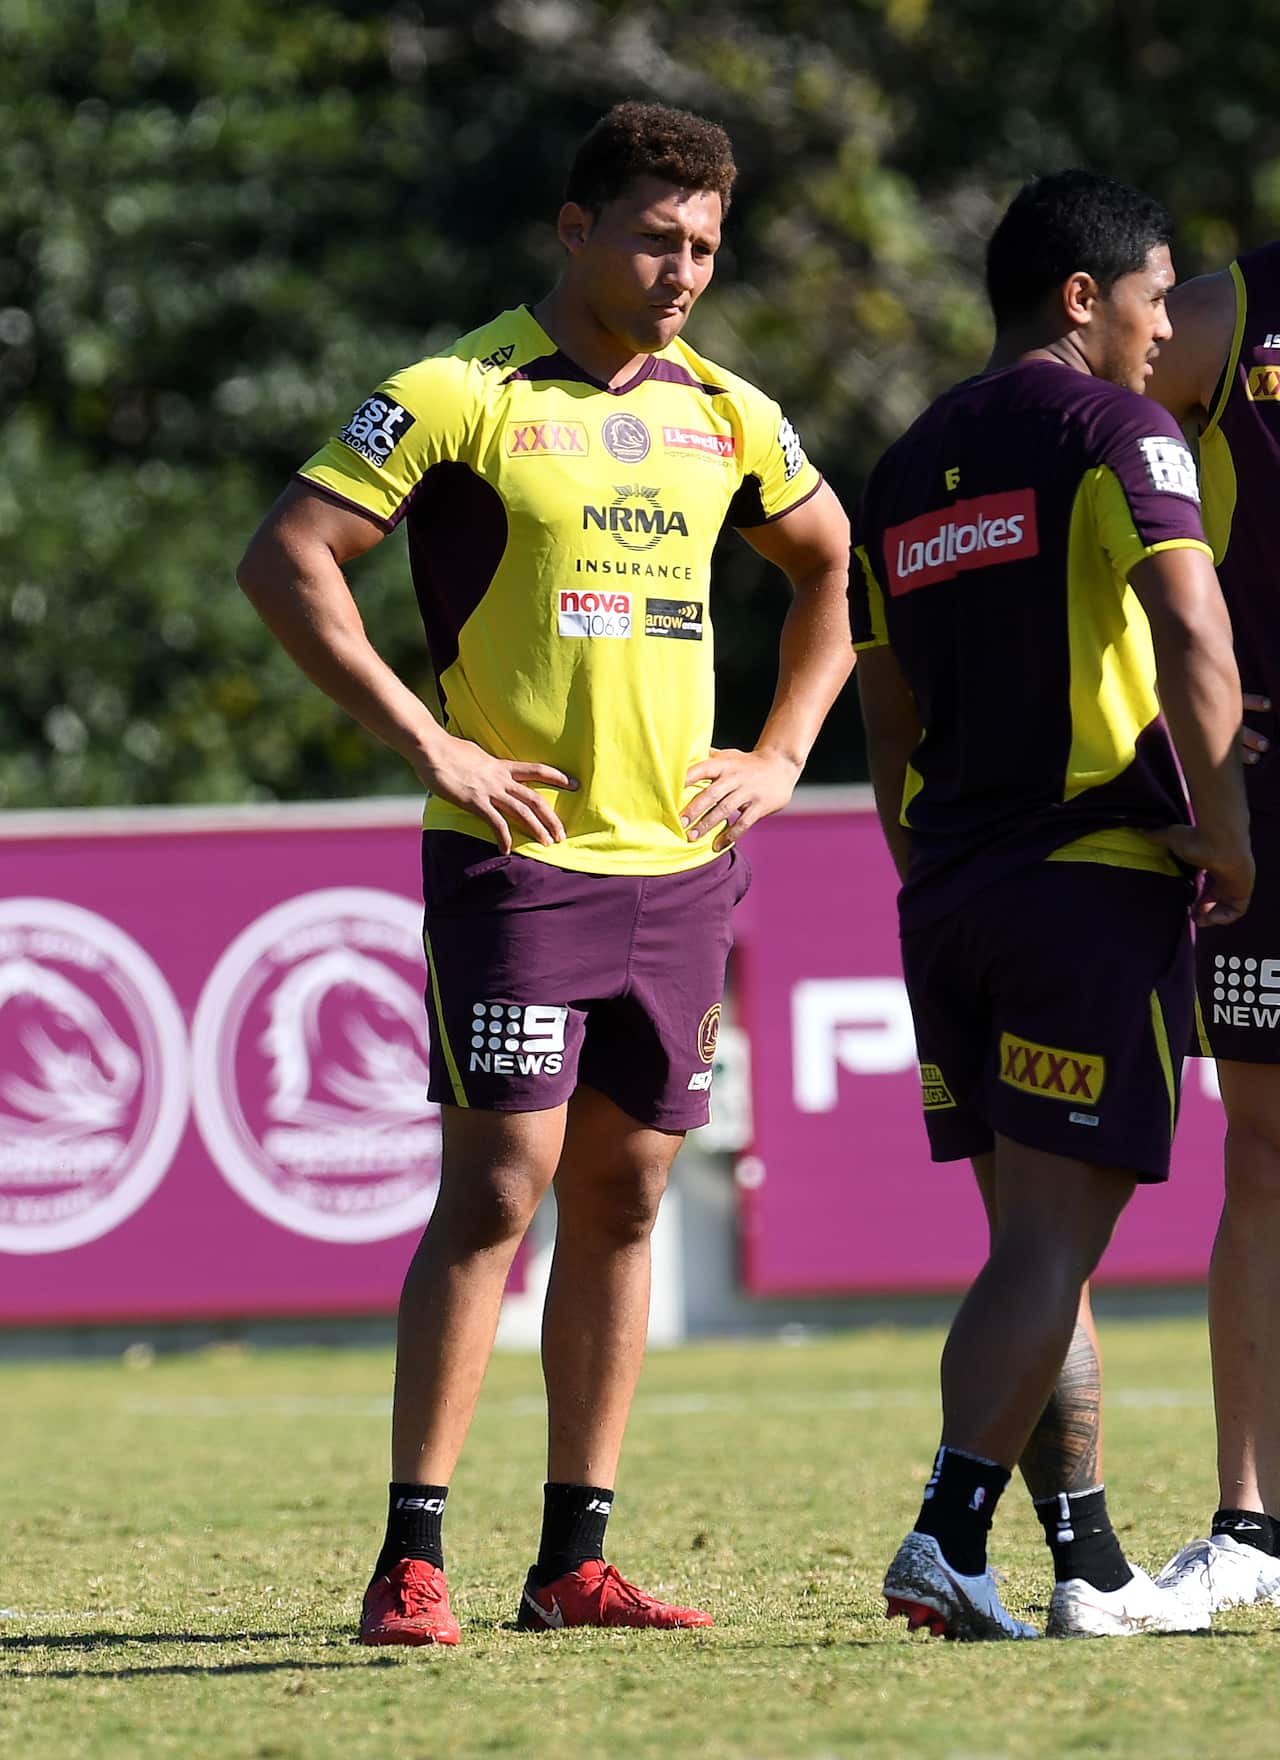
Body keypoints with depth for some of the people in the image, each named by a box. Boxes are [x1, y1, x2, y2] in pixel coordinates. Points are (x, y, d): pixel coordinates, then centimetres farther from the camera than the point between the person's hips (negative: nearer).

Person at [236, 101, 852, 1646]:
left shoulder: (725, 417, 11)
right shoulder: (460, 396, -6)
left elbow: (832, 567, 27)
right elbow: (282, 558, -10)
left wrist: (782, 754, 14)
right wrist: (431, 746, -13)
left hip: (681, 864, 6)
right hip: (519, 861, -6)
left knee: (621, 1201, 6)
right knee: (496, 1187, -11)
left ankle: (574, 1561, 11)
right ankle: (411, 1561, -8)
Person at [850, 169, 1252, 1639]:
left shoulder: (908, 468, 17)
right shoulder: (1111, 429, -4)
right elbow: (1193, 638, -17)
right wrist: (1226, 834, -11)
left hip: (951, 894, 7)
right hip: (1100, 875, -7)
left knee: (1035, 1233, 11)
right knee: (1056, 1233, -8)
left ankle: (1092, 1571, 13)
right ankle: (949, 1535, -20)